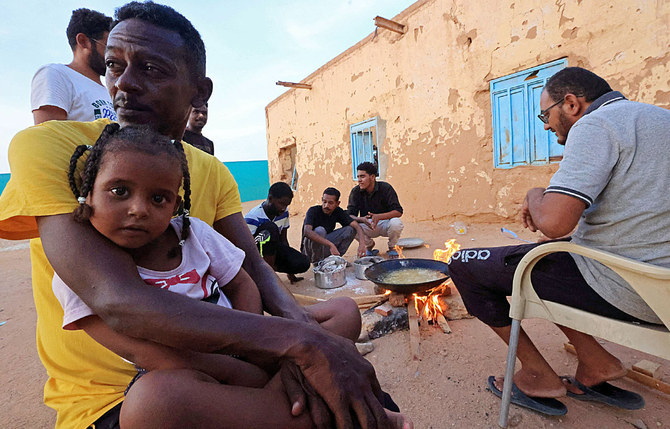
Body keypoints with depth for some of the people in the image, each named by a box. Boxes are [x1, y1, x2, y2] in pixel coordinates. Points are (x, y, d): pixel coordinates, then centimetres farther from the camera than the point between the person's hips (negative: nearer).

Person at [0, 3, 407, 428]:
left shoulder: (212, 172, 1)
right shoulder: (44, 147, -15)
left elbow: (253, 268, -6)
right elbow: (117, 301, -30)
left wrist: (295, 324, -28)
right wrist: (299, 341, -36)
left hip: (206, 362, 5)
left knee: (344, 311, -2)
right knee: (170, 392, -38)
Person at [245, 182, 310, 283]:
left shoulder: (284, 213, -6)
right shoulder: (253, 218, -24)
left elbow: (283, 239, 1)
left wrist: (290, 273, -1)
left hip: (273, 248, 6)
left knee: (303, 264, -18)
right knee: (270, 228, -35)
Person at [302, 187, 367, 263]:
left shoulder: (338, 212, -7)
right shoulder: (313, 211, -21)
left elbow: (356, 226, -16)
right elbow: (307, 231, -39)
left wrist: (362, 243, -36)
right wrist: (330, 244, -49)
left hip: (325, 246, 5)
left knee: (351, 229, -10)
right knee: (319, 230, -34)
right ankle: (317, 262, -14)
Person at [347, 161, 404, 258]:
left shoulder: (385, 188, -15)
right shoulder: (355, 192, -8)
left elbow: (398, 211, -21)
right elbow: (350, 215, -12)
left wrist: (379, 216, -38)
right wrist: (362, 219, -35)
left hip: (385, 223, -1)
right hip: (367, 225, 2)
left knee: (396, 223, -35)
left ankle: (391, 247, 0)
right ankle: (369, 246, 4)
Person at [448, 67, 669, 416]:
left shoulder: (595, 125, -15)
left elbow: (553, 223, -27)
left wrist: (535, 196, -4)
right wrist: (545, 204, 13)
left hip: (617, 286, -10)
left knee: (465, 265, -3)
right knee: (536, 260, 28)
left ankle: (538, 373, 9)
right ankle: (595, 361, 19)